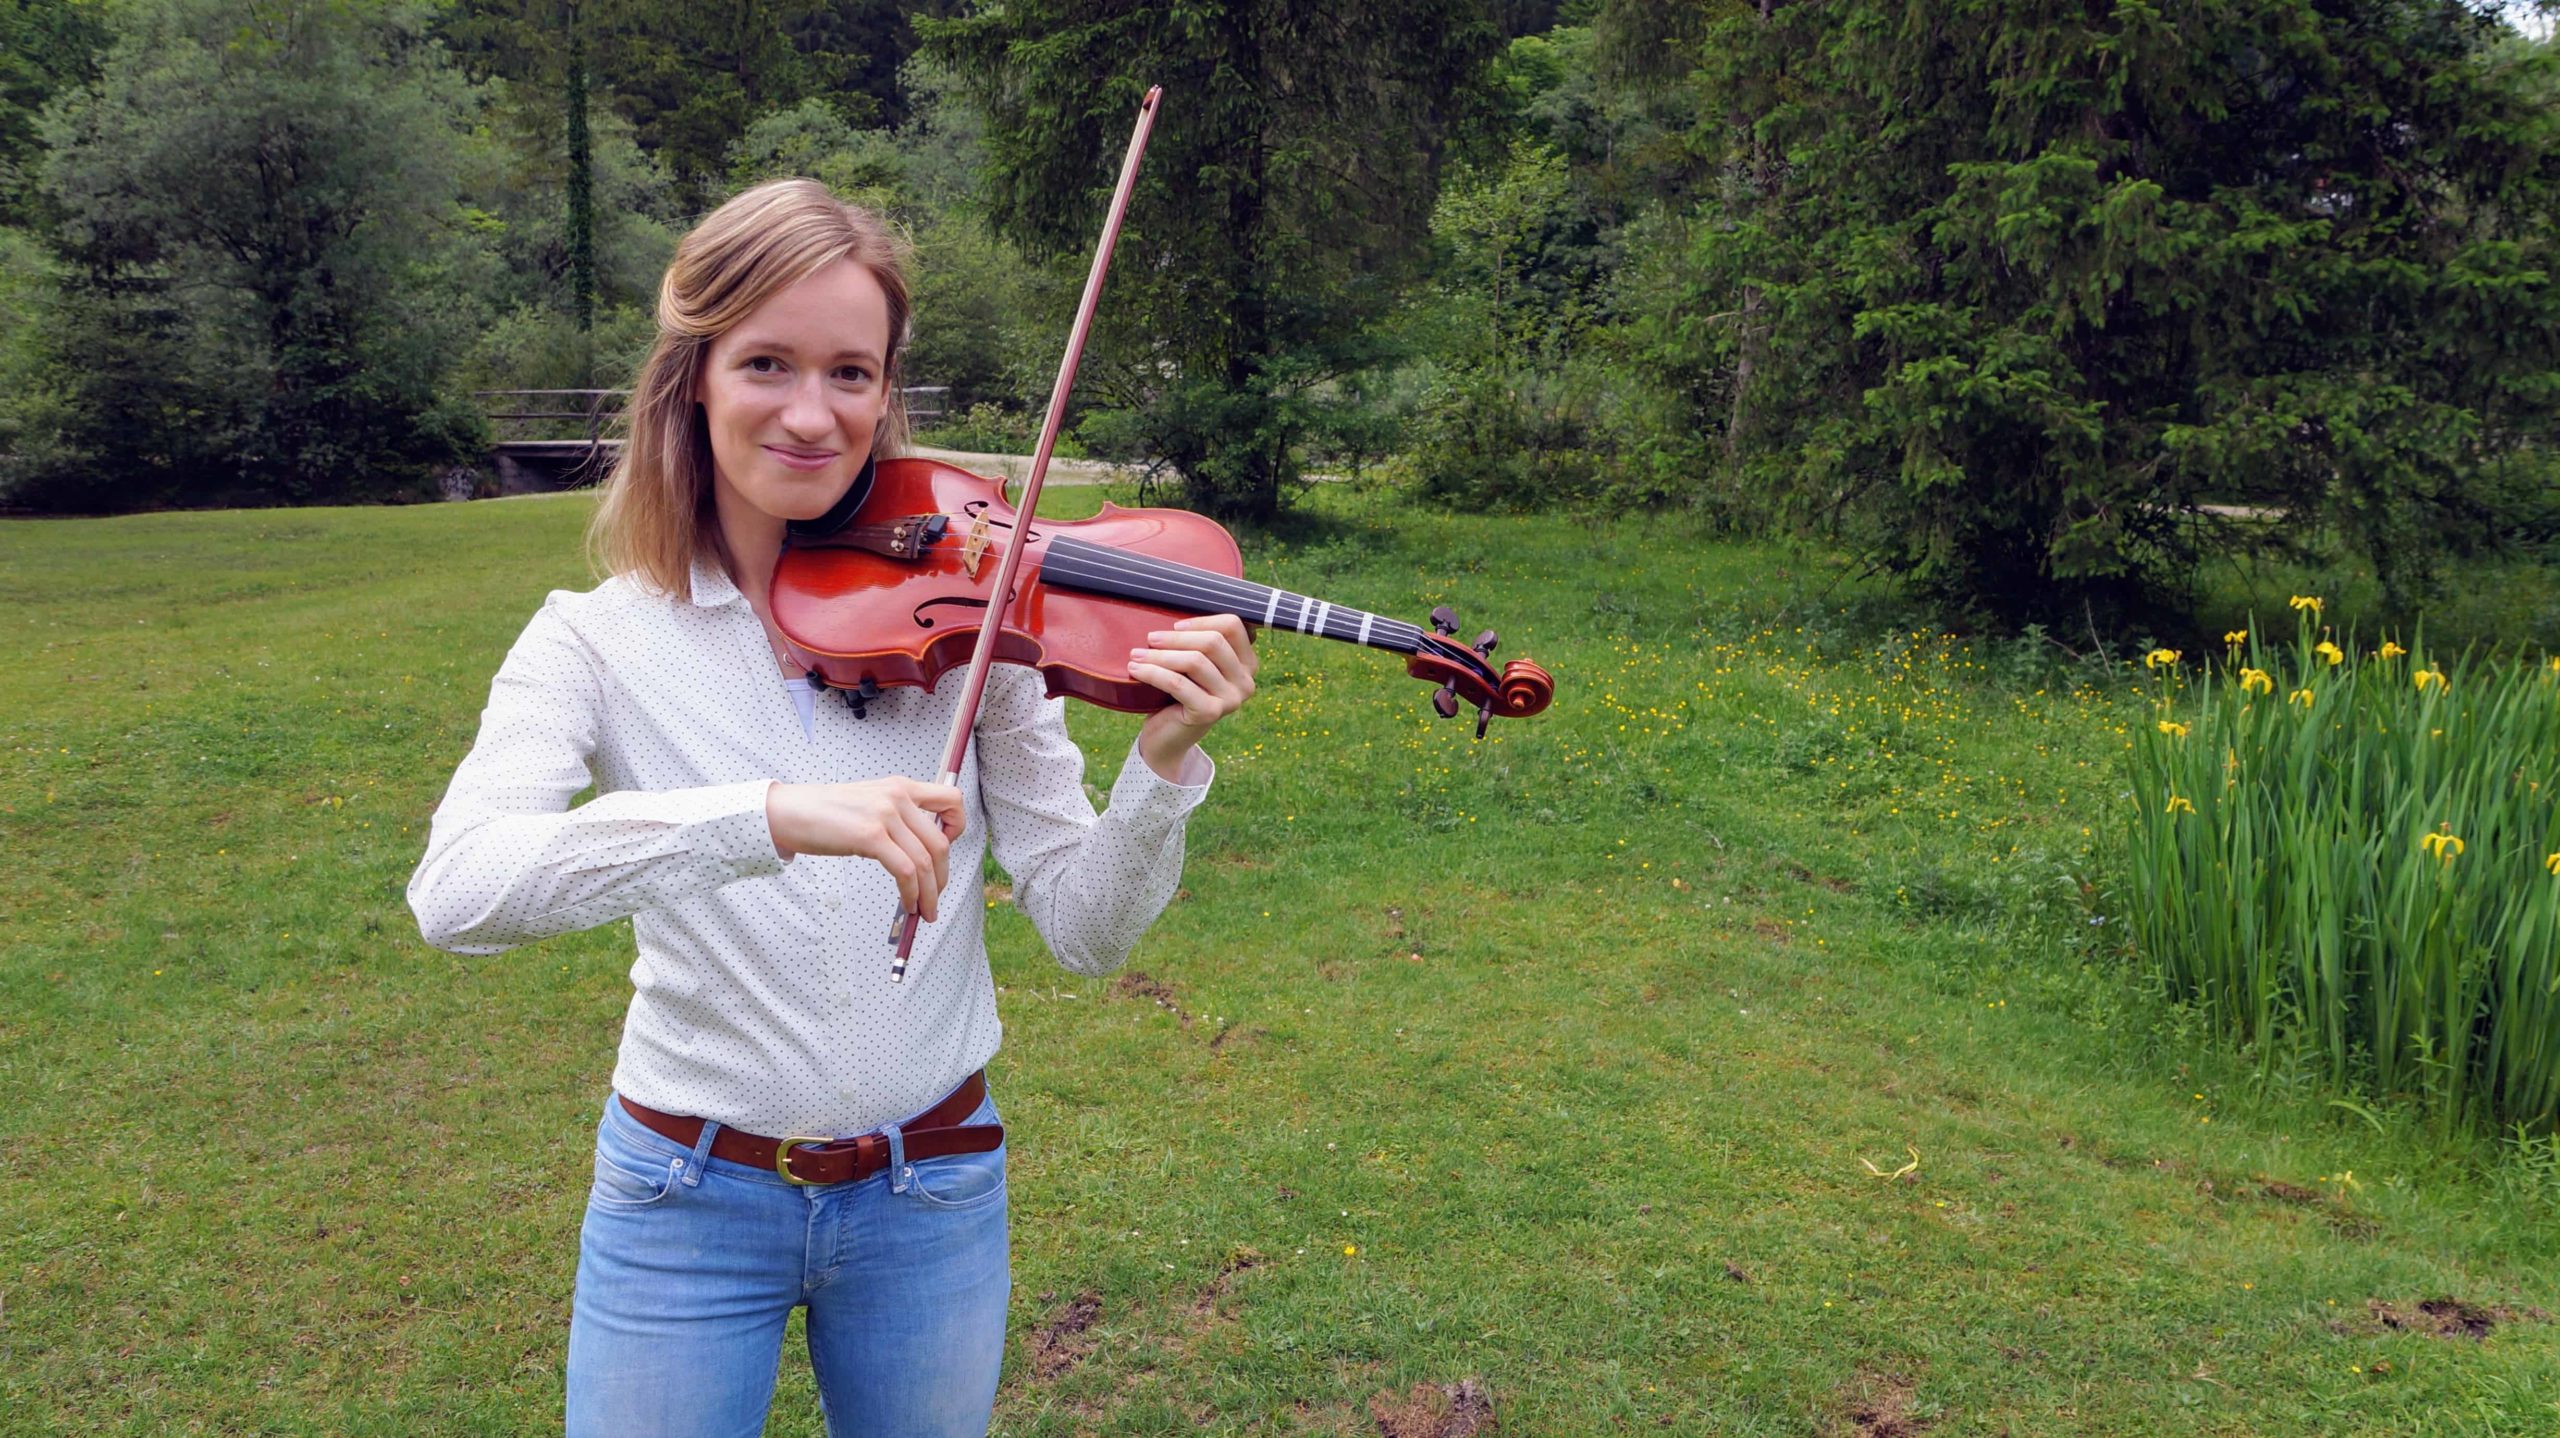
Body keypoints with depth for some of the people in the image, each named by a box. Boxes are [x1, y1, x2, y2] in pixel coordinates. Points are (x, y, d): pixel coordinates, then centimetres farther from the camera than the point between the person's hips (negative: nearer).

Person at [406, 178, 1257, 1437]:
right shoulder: (596, 639, -10)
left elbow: (1082, 930, -7)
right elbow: (454, 893, -28)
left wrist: (1164, 763, -26)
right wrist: (769, 814, -41)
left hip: (933, 1193, 1)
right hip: (688, 1201, -1)